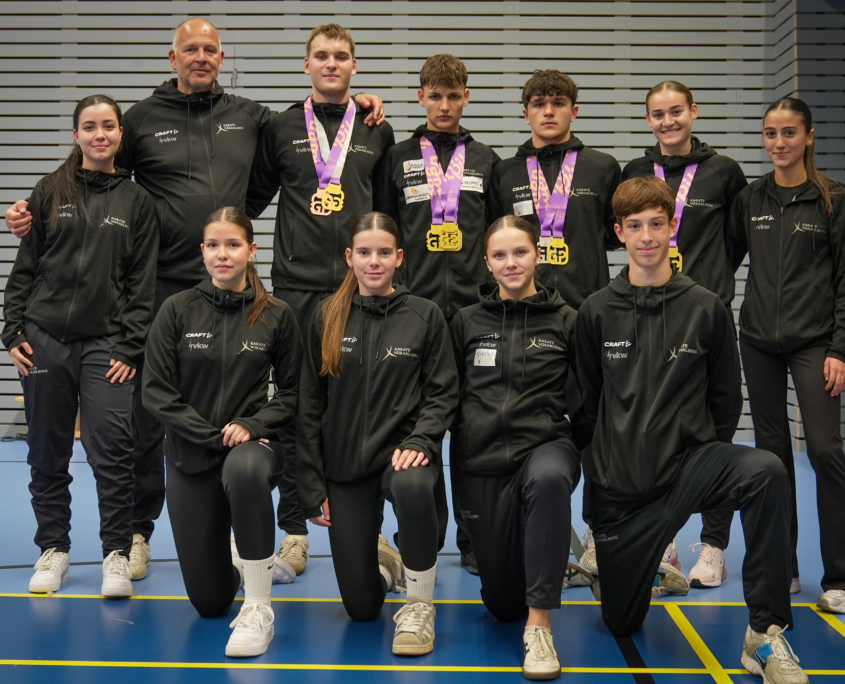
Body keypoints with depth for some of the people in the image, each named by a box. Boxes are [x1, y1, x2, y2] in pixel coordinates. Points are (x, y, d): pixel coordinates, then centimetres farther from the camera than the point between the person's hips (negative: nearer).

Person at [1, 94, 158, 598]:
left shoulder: (137, 202, 5)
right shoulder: (50, 192, 7)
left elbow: (143, 282, 3)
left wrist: (130, 347, -5)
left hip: (106, 344, -1)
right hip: (45, 339, 2)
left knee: (112, 449, -9)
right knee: (47, 452, 8)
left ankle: (117, 554, 3)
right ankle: (54, 549, 22)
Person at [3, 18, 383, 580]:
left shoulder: (250, 117, 12)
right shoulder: (142, 120, 6)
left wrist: (357, 106, 10)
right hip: (164, 287, -2)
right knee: (150, 408, 1)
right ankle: (137, 531, 16)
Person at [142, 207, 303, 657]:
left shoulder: (276, 316, -2)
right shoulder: (177, 310, -4)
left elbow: (291, 392, 3)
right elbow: (157, 392, -7)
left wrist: (251, 425, -14)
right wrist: (216, 435, -14)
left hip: (254, 443, -1)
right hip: (191, 454, 1)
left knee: (244, 471, -42)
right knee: (209, 603, 3)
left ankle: (258, 610, -26)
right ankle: (242, 566, 43)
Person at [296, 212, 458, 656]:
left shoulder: (425, 316, 1)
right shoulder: (328, 319, 4)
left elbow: (443, 393, 0)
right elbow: (310, 406, 4)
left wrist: (419, 441, -19)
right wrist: (312, 486, 1)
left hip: (402, 452, -2)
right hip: (345, 463, 2)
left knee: (413, 486, -41)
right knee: (361, 608, 2)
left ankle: (419, 603, -16)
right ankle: (385, 569, 41)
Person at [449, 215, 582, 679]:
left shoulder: (565, 320, 4)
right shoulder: (467, 322, 9)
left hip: (546, 445, -2)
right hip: (482, 460, 2)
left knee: (548, 479, -42)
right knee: (502, 603, 5)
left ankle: (539, 623, -32)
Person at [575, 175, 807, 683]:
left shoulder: (706, 309, -2)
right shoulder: (596, 312, 0)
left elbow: (726, 399, 5)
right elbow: (588, 401, 9)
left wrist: (710, 463, 1)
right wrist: (607, 461, 6)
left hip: (689, 466, -1)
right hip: (621, 487, 2)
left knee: (766, 472, -36)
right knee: (621, 624, 9)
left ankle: (766, 633, -24)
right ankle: (653, 571, 47)